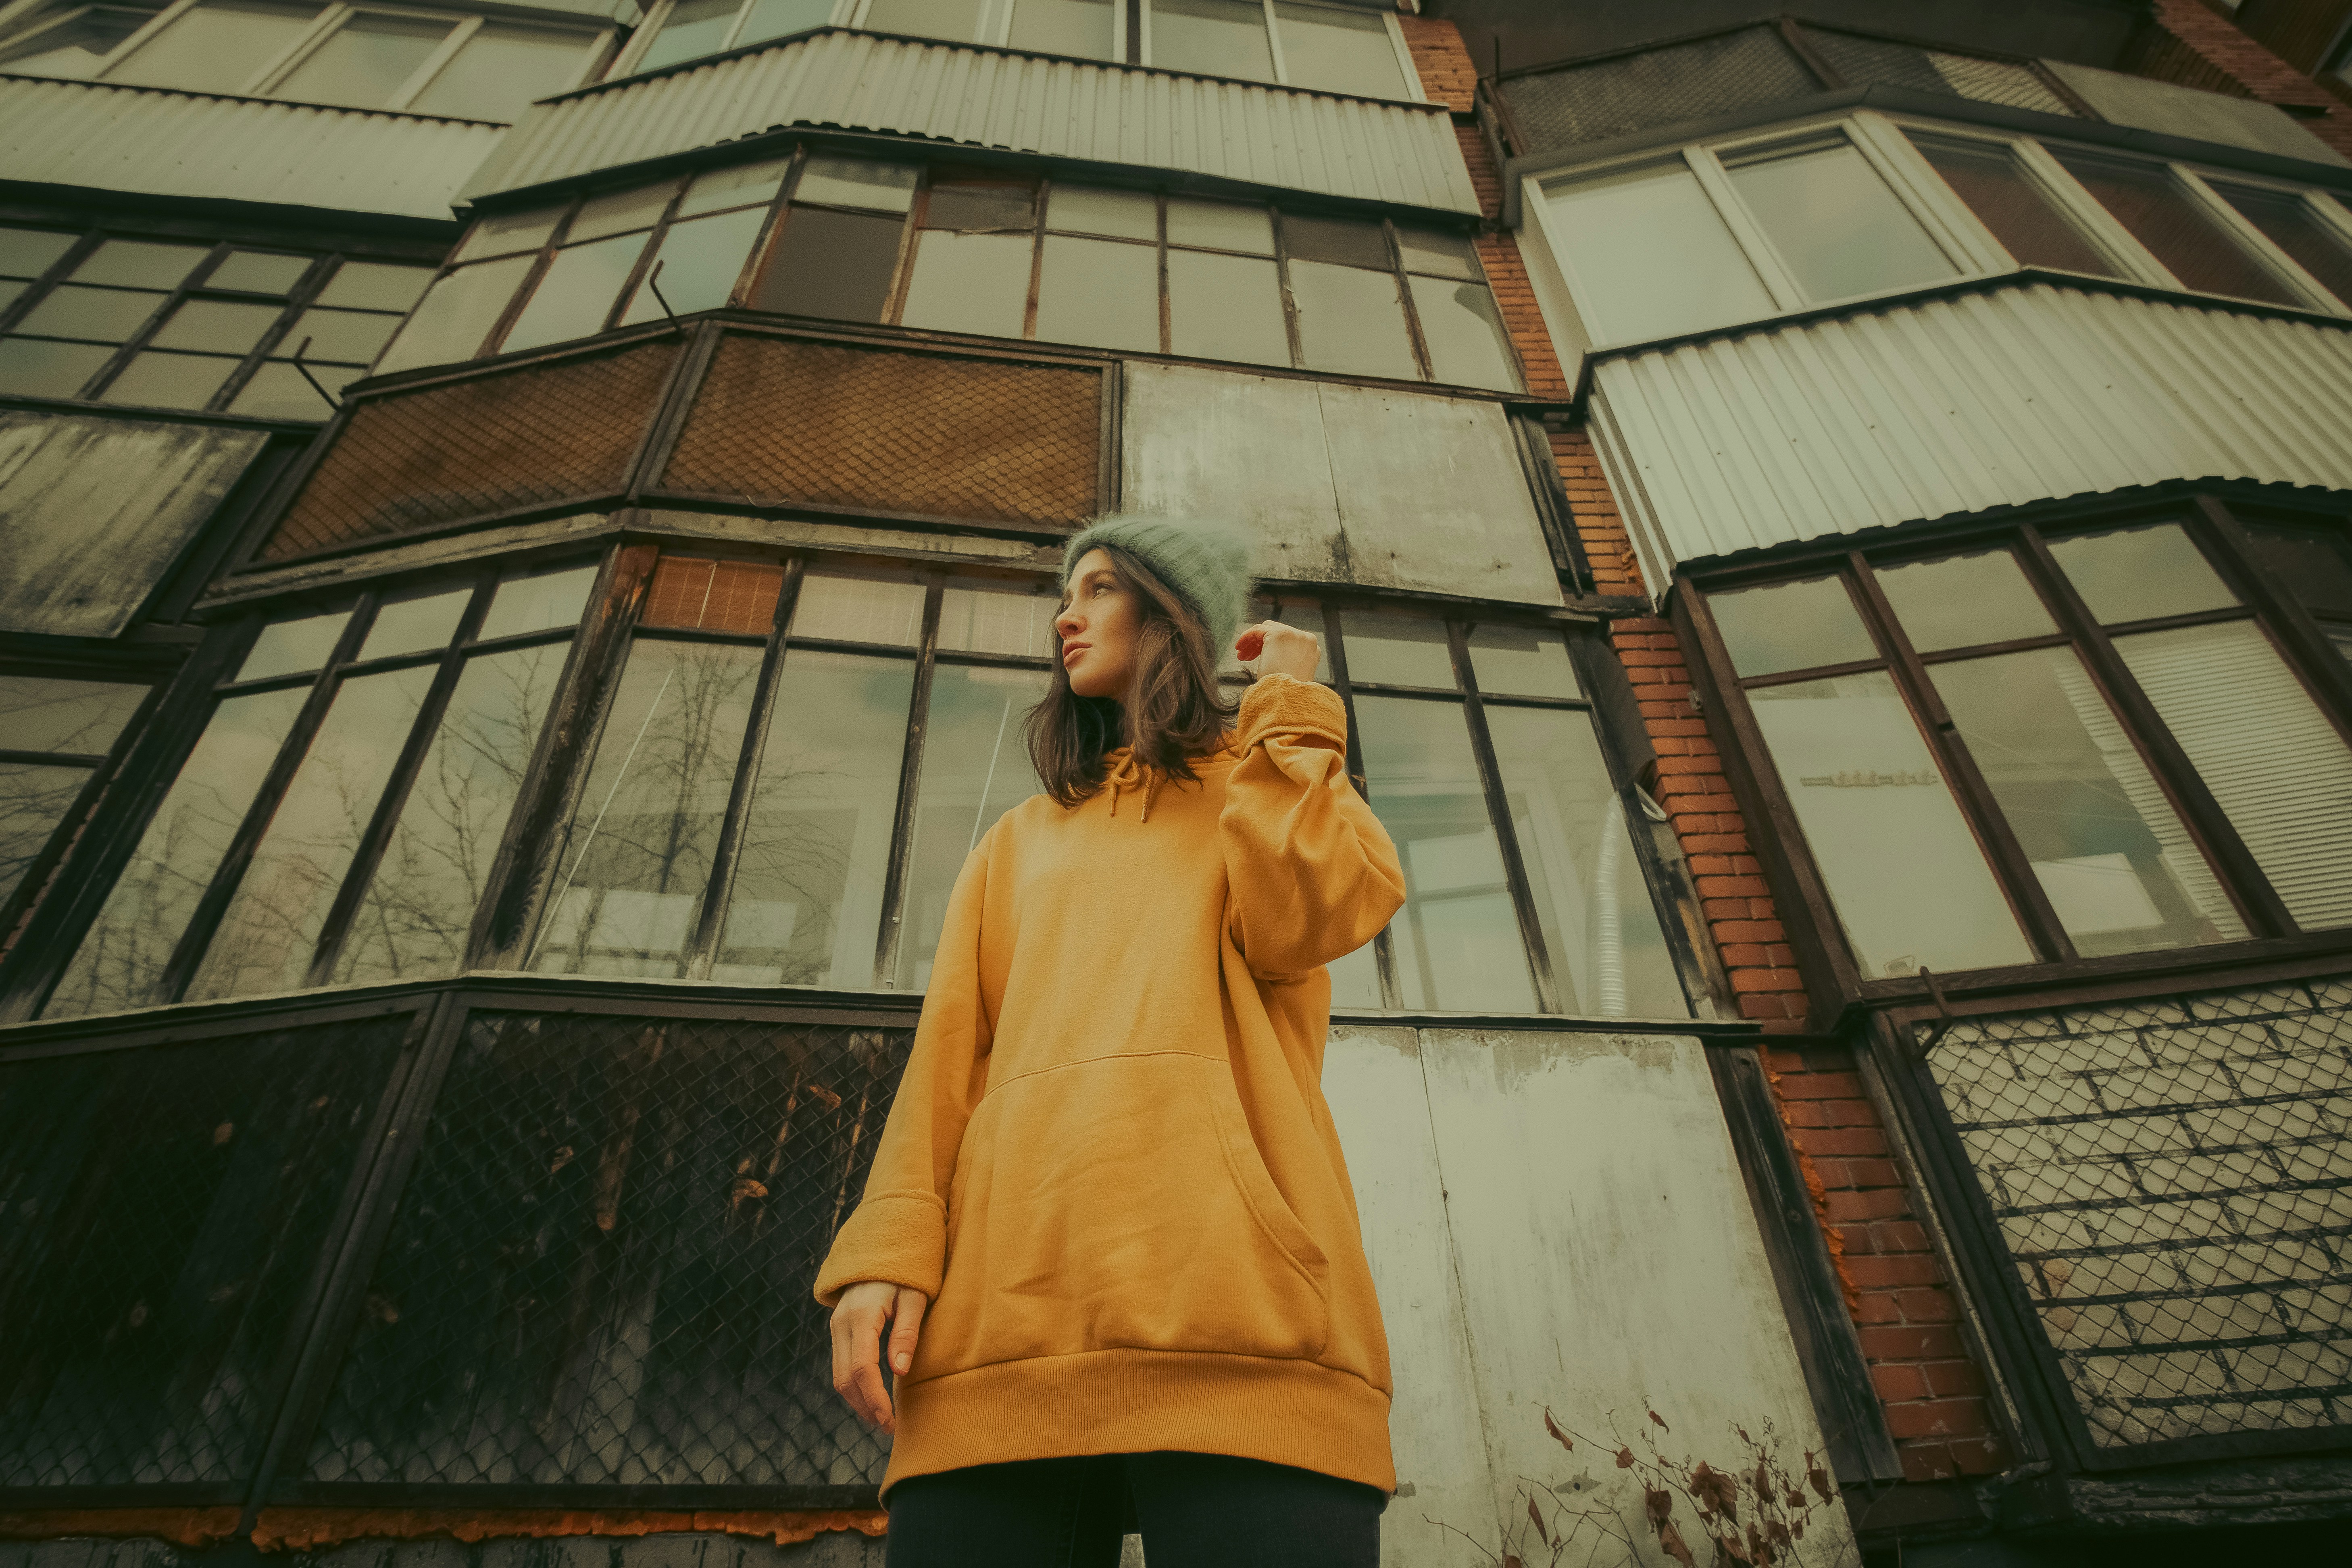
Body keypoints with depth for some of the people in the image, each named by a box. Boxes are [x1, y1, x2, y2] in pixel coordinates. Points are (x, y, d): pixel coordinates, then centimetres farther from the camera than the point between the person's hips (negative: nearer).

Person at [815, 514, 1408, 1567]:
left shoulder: (1280, 785, 21)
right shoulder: (1020, 842, 28)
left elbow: (1301, 921, -3)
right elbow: (949, 1052, 14)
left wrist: (1287, 708, 9)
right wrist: (888, 1244, -2)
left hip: (1228, 1288, -2)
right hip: (1005, 1304, 3)